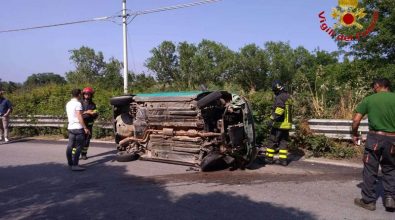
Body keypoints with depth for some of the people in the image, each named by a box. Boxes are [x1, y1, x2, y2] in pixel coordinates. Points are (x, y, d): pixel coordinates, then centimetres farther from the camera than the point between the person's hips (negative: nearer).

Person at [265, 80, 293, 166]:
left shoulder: (279, 97, -13)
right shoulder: (288, 97, 16)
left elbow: (279, 110, -27)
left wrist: (272, 119, -29)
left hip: (279, 124, -8)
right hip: (287, 124, 8)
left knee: (273, 140, 2)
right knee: (284, 141, 11)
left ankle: (269, 158, 7)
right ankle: (283, 159, 11)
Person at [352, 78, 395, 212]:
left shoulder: (369, 99, -1)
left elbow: (356, 120, -5)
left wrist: (355, 134, 10)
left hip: (374, 137, -2)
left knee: (370, 170, 8)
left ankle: (369, 200, 16)